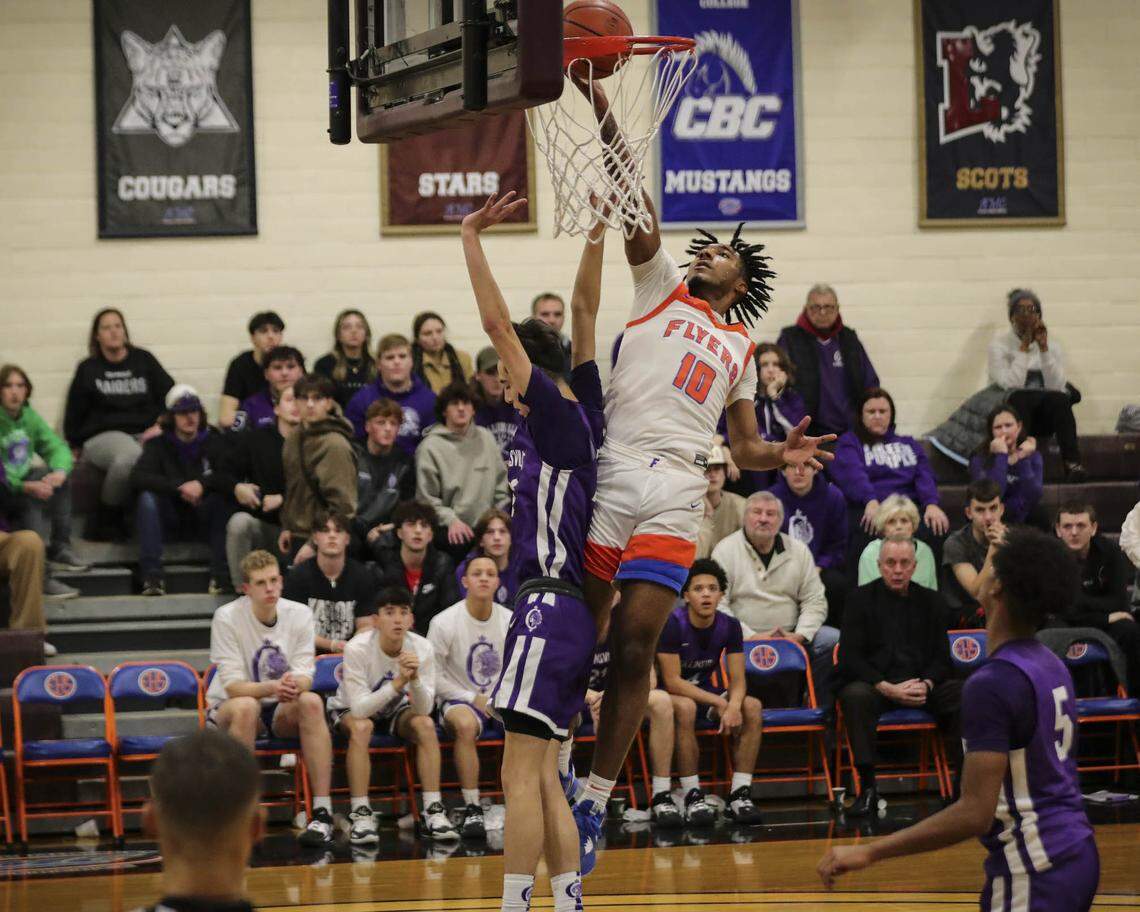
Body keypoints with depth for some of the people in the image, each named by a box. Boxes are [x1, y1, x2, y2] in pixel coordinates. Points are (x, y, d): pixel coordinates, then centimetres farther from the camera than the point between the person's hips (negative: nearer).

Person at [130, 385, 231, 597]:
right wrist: (178, 487, -27)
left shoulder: (214, 442, 3)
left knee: (223, 498, -29)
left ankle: (220, 576, -33)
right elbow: (138, 476, -16)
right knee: (147, 498, -28)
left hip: (205, 520, 0)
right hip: (171, 518, 0)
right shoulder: (159, 444, 1)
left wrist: (203, 484, -28)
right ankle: (152, 577, -35)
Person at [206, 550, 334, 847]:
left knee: (311, 702, -30)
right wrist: (272, 688, -37)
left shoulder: (299, 614, -5)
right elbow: (232, 686, -18)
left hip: (282, 712, 3)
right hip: (227, 709, -3)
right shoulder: (227, 618, -14)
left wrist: (295, 685, -35)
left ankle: (322, 812, -31)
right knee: (246, 707, -38)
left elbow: (305, 676, -9)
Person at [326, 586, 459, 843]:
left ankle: (433, 812, -22)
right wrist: (397, 683, -44)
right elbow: (359, 708, -33)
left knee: (425, 724, -25)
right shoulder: (358, 648, -29)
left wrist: (415, 679, -41)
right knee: (361, 727, -35)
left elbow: (423, 709, -22)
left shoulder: (422, 648, -19)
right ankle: (360, 815, -32)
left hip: (394, 711, 3)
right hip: (349, 711, -3)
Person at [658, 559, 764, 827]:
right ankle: (692, 797, -34)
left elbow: (738, 681, -6)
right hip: (675, 694, -5)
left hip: (709, 691, 5)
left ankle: (739, 794, -21)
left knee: (752, 706, -21)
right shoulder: (673, 623, -19)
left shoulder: (729, 626, -4)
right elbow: (672, 681, -21)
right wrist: (718, 702, -27)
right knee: (685, 708, -39)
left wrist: (733, 706, -29)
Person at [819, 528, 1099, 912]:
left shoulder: (993, 683, -19)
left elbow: (975, 813, -23)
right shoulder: (1053, 666, 8)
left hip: (1032, 872, -9)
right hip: (1076, 852, 9)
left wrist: (869, 852, -22)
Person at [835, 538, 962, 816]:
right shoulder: (861, 599, 5)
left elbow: (942, 657, 10)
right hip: (874, 685, -2)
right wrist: (887, 688, -17)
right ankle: (867, 789, -34)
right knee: (855, 696, -37)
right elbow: (850, 658, -3)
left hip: (921, 686, 2)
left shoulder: (932, 602, 13)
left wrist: (926, 684, -13)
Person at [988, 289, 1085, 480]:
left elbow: (1057, 386, -8)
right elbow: (1010, 385, -14)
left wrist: (1043, 348, -10)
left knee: (1059, 399, -33)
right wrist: (1024, 348, -11)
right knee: (1020, 398, -37)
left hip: (1045, 419, 2)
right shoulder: (1000, 344, 1)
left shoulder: (1051, 345, 9)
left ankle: (1072, 463, -46)